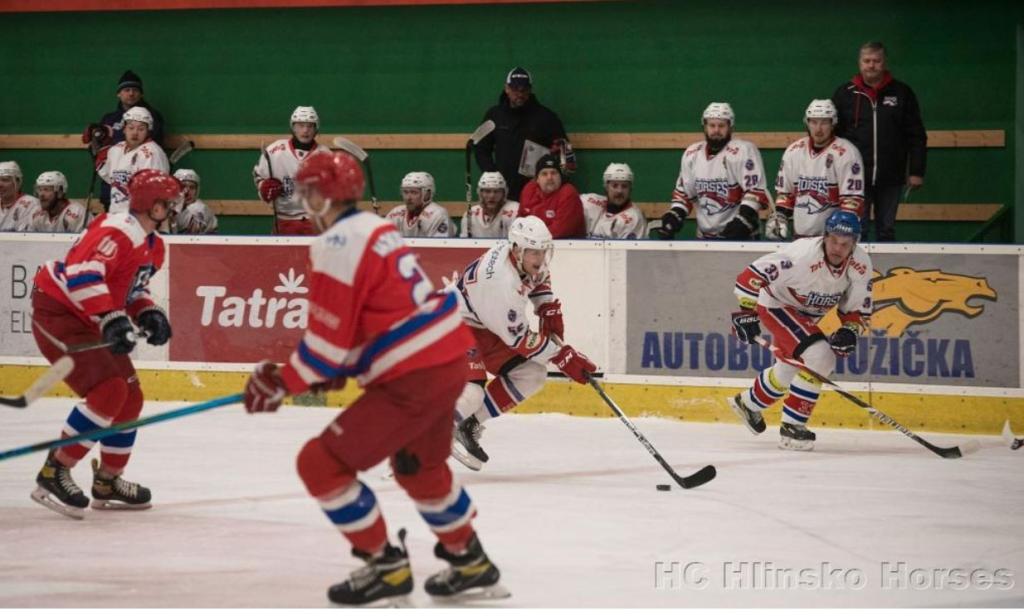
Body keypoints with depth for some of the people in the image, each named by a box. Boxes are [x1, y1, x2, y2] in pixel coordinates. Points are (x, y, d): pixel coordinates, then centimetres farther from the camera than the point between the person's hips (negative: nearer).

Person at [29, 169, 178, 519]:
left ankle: (107, 483, 26)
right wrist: (111, 319, -42)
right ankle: (53, 475, -18)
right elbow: (82, 274, -36)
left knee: (130, 397, 11)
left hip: (88, 323, 11)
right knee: (109, 391, -22)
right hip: (57, 315, -11)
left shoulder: (153, 246, 10)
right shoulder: (117, 231, -23)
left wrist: (147, 313, 3)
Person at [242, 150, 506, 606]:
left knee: (321, 463, -5)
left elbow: (328, 338, -17)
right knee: (419, 466, 31)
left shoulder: (337, 245, -15)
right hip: (448, 361, 10)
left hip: (412, 380, -10)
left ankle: (386, 568, 2)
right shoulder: (376, 229, 15)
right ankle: (471, 563, 43)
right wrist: (333, 368, 19)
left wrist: (280, 383, -6)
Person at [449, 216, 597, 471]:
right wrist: (563, 356, -22)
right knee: (470, 393, -29)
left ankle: (469, 427, 11)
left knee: (532, 374, 4)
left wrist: (549, 309, 6)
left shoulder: (525, 255, -11)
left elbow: (538, 277, 18)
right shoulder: (502, 282, -36)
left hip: (487, 325, 10)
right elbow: (520, 339, -26)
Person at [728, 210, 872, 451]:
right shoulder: (803, 256, -37)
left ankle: (748, 404, 55)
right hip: (777, 305, -8)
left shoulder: (861, 266, -19)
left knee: (789, 369, 27)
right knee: (818, 358, -24)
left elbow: (859, 308, -6)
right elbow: (750, 275, -35)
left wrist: (850, 331, -24)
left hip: (806, 316, 8)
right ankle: (791, 427, -15)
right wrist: (746, 313, -33)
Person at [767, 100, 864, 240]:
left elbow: (853, 197, -12)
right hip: (800, 236, 5)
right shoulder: (793, 151, 9)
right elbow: (784, 191, 18)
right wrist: (779, 216, 4)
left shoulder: (846, 153, -9)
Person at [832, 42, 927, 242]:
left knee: (887, 230, 8)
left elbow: (916, 136, 5)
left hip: (890, 179, 1)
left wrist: (916, 172, 0)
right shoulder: (845, 94, 4)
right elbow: (832, 135, 5)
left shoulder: (902, 93, 5)